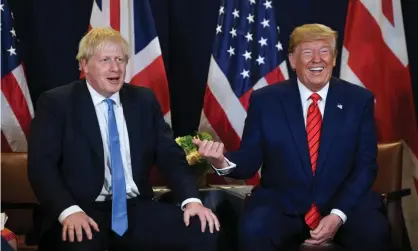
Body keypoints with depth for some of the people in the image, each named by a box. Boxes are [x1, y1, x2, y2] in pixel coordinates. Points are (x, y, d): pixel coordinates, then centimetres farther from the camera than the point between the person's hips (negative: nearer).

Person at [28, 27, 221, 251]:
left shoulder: (144, 100, 12)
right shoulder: (56, 103, 1)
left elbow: (169, 154, 9)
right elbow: (41, 165, -7)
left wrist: (191, 199, -9)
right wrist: (69, 211, -24)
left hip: (137, 209, 5)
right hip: (85, 212, -4)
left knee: (204, 230, -16)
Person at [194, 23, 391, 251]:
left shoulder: (359, 100, 3)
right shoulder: (264, 100, 1)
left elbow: (366, 165, 2)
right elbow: (249, 160, 0)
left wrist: (338, 215, -11)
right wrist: (222, 161, -24)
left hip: (344, 204, 1)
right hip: (281, 206, -1)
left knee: (373, 232, -29)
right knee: (253, 231, -31)